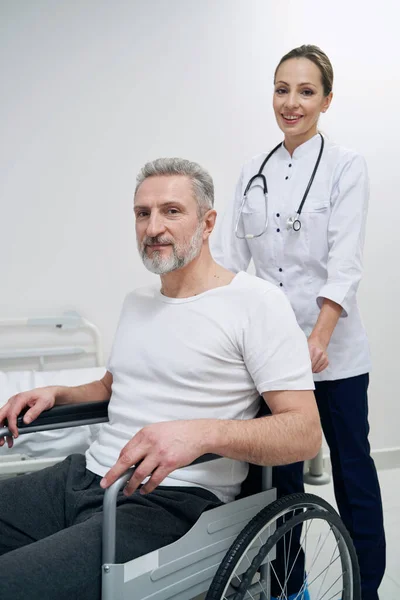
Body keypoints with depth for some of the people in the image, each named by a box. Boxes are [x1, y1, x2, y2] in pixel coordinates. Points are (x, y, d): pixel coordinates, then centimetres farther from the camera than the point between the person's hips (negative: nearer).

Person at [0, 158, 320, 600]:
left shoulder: (256, 302, -5)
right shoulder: (137, 301, 19)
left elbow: (304, 434, -11)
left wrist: (204, 433, -27)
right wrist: (57, 395, 14)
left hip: (173, 498, -7)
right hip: (87, 474, 8)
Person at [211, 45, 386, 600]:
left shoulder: (346, 166, -4)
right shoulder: (254, 172, 9)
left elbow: (345, 262, -14)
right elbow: (229, 252, 4)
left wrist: (319, 337, -25)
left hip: (333, 347, -4)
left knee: (352, 466, 7)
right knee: (280, 468, 13)